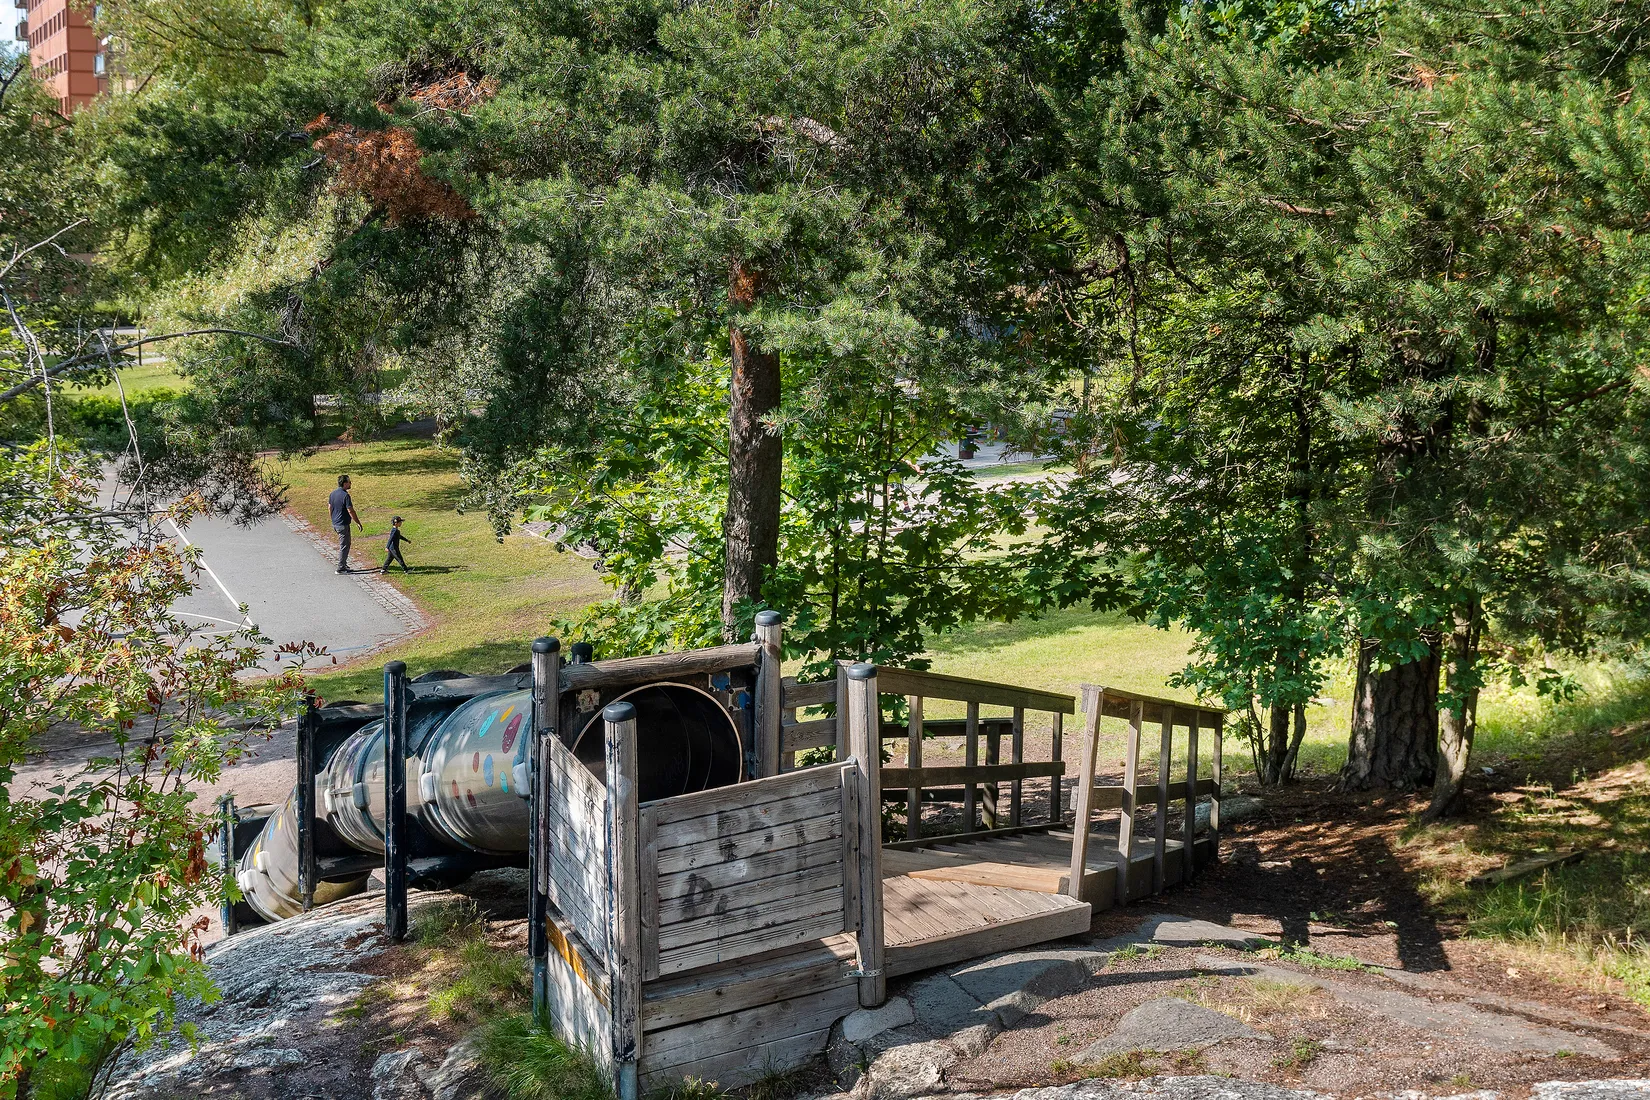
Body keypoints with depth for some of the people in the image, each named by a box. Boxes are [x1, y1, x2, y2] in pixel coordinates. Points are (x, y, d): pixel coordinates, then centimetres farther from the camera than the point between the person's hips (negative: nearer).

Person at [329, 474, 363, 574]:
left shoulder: (333, 493, 6)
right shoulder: (345, 495, -21)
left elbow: (330, 508, 15)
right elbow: (350, 511, -20)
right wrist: (358, 523, -12)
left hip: (335, 524, 9)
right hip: (343, 525, -9)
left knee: (346, 543, 21)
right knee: (344, 546, 1)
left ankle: (344, 564, 27)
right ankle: (341, 568, 5)